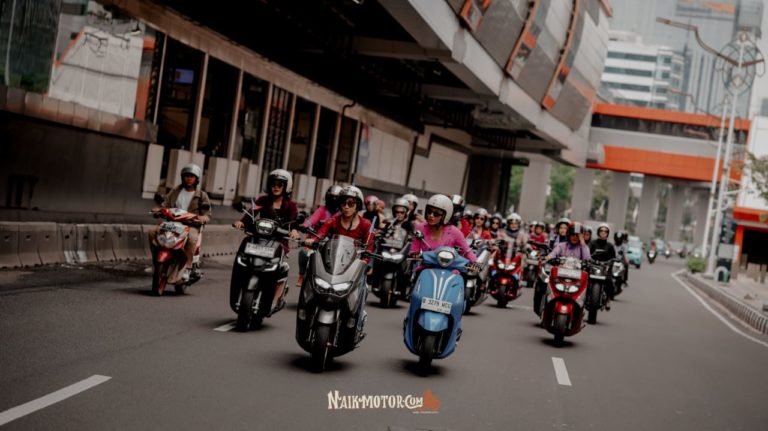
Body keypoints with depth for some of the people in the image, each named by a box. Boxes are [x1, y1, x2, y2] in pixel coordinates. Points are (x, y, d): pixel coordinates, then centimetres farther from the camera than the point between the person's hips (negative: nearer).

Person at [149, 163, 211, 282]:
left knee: (192, 238, -39)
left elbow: (208, 214, 1)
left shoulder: (201, 196, 7)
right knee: (153, 233, -16)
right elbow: (166, 204, 13)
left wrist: (203, 218, -23)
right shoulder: (176, 191, 16)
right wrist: (159, 209, -10)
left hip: (191, 225, -4)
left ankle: (187, 267, -35)